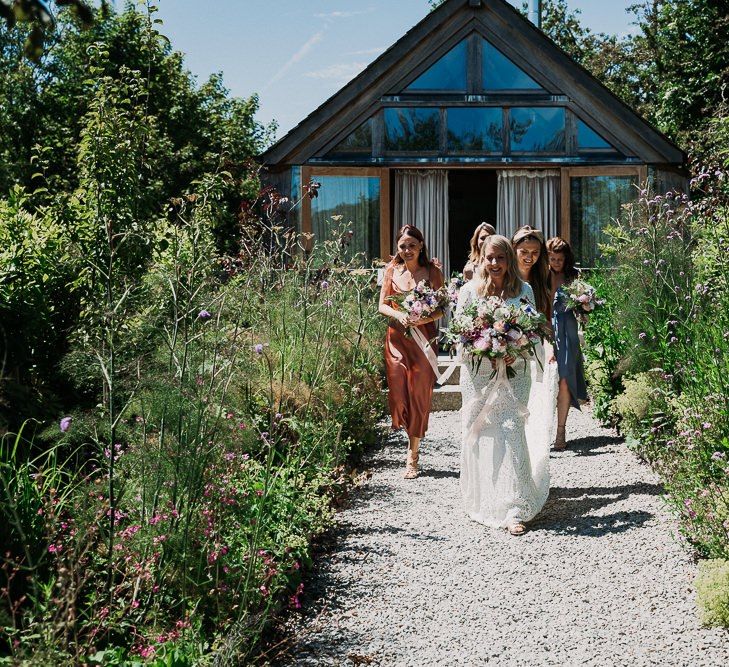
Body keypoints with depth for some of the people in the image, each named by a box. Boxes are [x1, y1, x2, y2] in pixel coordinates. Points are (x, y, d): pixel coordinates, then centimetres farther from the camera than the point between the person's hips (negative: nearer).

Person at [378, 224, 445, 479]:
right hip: (397, 337, 2)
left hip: (423, 338, -2)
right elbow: (382, 305, 4)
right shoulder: (392, 270, 5)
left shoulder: (432, 272, -1)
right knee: (398, 393, -2)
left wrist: (424, 318, -21)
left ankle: (412, 455, 11)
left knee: (420, 395, -1)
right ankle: (410, 432, 28)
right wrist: (399, 315, -16)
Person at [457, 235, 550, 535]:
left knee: (511, 434, -9)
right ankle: (481, 500, 23)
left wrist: (516, 354, -12)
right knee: (477, 434, 5)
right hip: (477, 374, 1)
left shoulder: (524, 290, 4)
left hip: (513, 373, -1)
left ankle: (515, 510, -8)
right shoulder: (469, 290, 3)